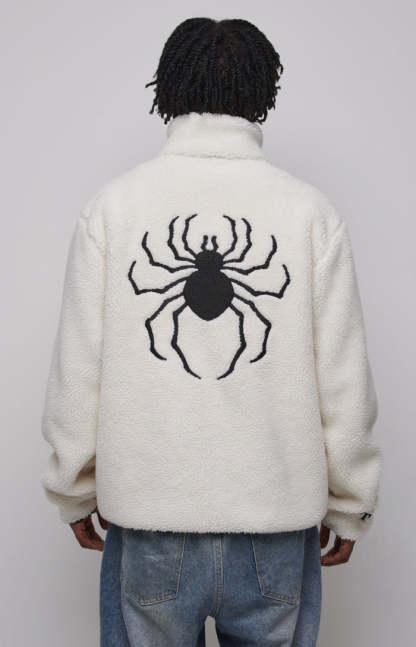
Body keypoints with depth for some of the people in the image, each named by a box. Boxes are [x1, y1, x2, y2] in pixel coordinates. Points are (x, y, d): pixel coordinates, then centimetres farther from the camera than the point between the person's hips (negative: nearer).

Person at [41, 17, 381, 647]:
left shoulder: (113, 204, -5)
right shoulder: (310, 209, -5)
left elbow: (77, 371, -4)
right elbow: (344, 380, -4)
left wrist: (75, 493, 10)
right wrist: (349, 506, 9)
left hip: (147, 530, 0)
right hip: (278, 531, 1)